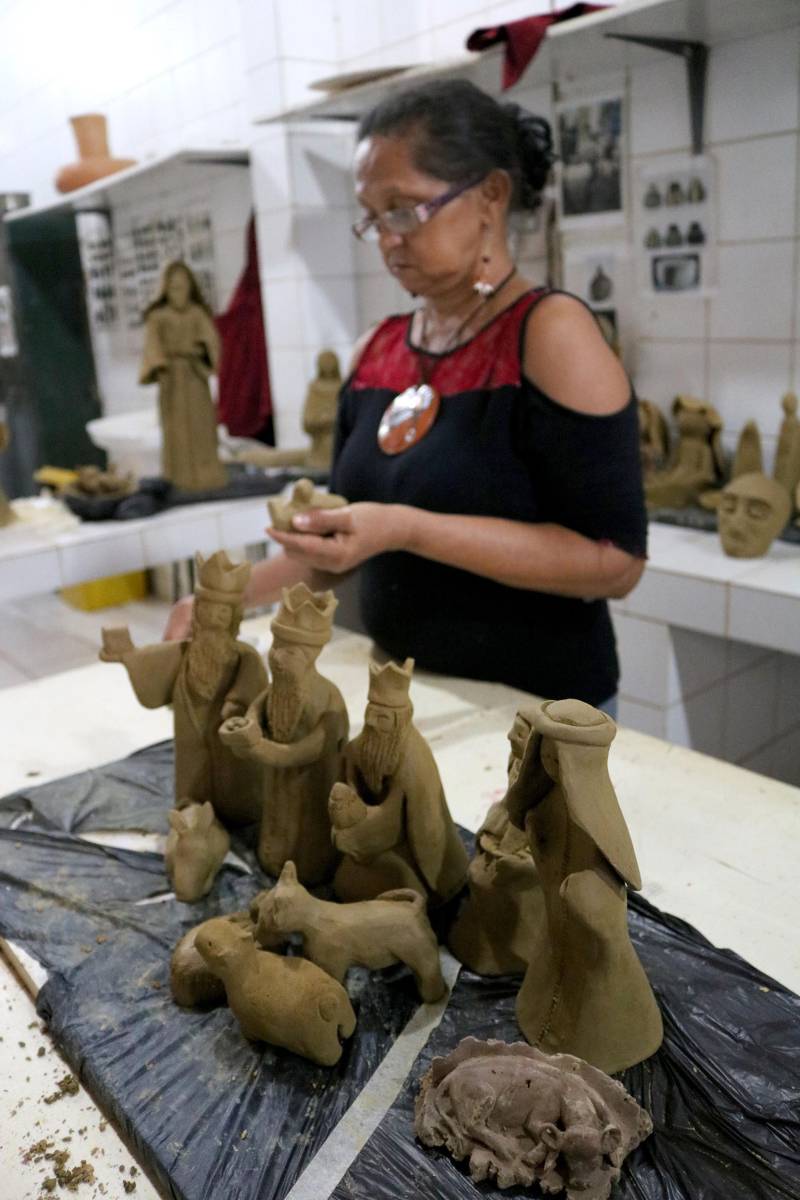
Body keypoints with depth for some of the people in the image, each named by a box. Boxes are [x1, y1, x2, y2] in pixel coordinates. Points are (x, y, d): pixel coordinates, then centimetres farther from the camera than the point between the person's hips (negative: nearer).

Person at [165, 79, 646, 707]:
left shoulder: (550, 332, -14)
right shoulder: (375, 351, 3)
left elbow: (615, 560, -21)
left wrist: (407, 529, -26)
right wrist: (233, 596, -1)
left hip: (538, 712, -5)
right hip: (399, 697, 5)